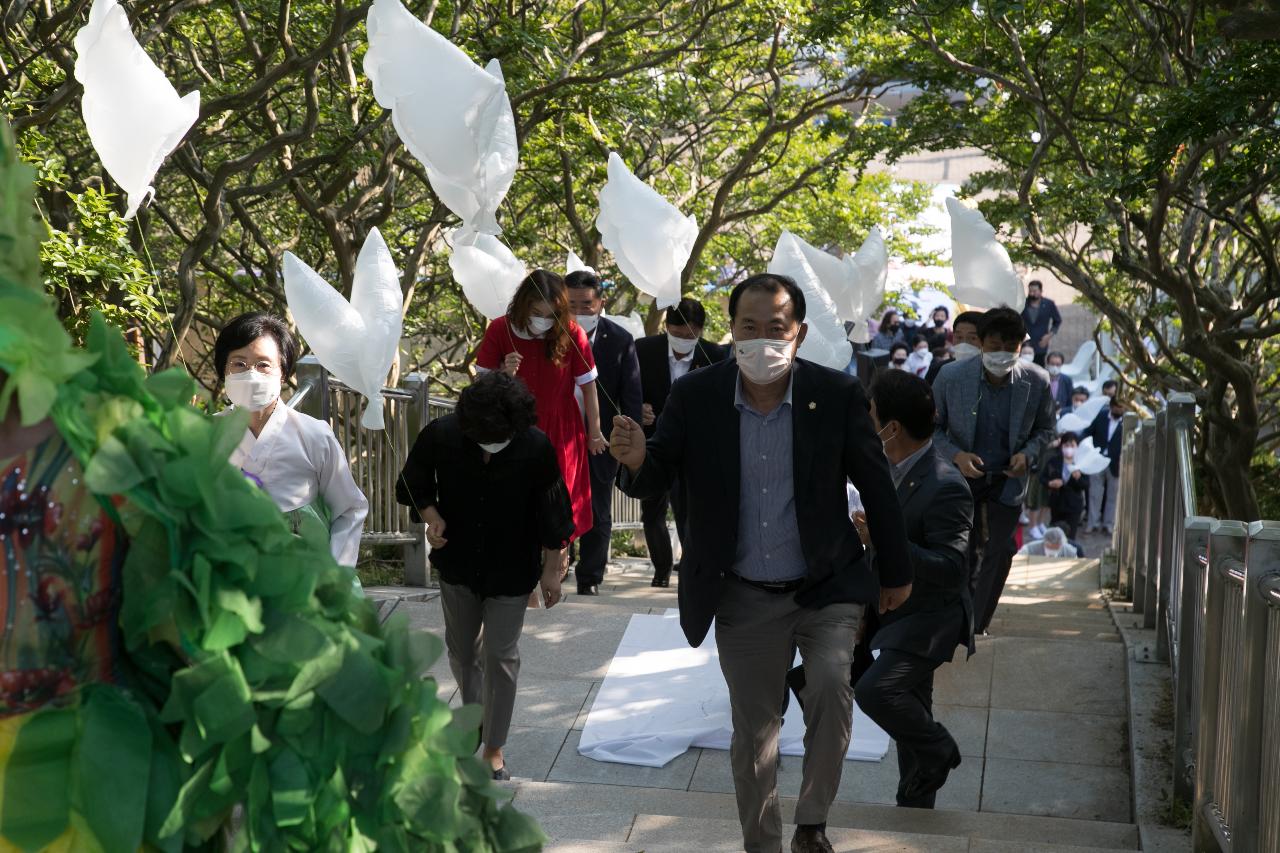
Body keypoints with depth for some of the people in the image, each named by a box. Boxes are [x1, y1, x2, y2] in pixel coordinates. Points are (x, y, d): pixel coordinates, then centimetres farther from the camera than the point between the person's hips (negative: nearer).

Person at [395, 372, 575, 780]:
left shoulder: (536, 447, -22)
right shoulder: (440, 436, -19)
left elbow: (551, 513, -9)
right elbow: (414, 483, 1)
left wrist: (551, 569, -3)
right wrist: (431, 516, -18)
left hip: (511, 570, -2)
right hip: (457, 563, 3)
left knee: (500, 657, 0)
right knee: (461, 649, 18)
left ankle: (494, 749, 14)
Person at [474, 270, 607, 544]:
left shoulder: (572, 334, -13)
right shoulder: (500, 331, -10)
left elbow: (588, 386, -1)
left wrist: (594, 433, 8)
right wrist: (504, 374, -24)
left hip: (560, 436, -1)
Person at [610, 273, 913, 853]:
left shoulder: (838, 395, -11)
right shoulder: (695, 396, -9)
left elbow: (876, 486, 0)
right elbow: (655, 482, -6)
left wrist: (895, 573, 7)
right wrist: (636, 461, -30)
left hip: (825, 587, -1)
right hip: (743, 598, 1)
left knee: (830, 684, -23)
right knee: (753, 732, 12)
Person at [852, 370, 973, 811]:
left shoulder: (945, 488, -25)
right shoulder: (891, 469, 4)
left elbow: (949, 569, -29)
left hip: (930, 618, -9)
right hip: (898, 611, 9)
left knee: (874, 690, -21)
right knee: (910, 711, 18)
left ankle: (937, 750, 6)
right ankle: (915, 805, 34)